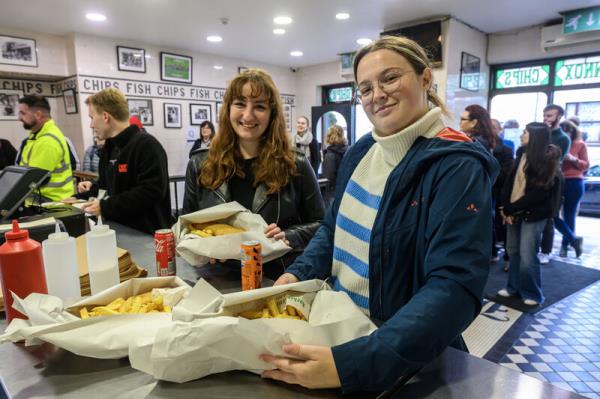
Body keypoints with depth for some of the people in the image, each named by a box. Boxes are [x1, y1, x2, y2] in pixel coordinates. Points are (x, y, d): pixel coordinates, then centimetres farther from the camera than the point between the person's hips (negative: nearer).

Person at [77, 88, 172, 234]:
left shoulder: (146, 145, -17)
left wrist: (105, 206, -24)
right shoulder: (110, 147, 13)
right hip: (118, 231, 9)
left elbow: (151, 192, -27)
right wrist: (93, 188, 6)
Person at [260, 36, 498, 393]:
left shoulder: (458, 166, -21)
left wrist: (353, 363, -38)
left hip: (408, 357, -6)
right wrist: (298, 273, -6)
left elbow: (455, 287, -29)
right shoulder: (361, 152, 1)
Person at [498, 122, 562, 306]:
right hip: (514, 211, 6)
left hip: (533, 214, -6)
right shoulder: (522, 153, 9)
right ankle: (514, 286, 26)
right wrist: (507, 208, -6)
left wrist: (511, 208, -13)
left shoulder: (548, 160, -9)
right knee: (513, 250, 11)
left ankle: (532, 293, 15)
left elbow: (539, 192, -14)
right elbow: (510, 181, 4)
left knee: (527, 255, -3)